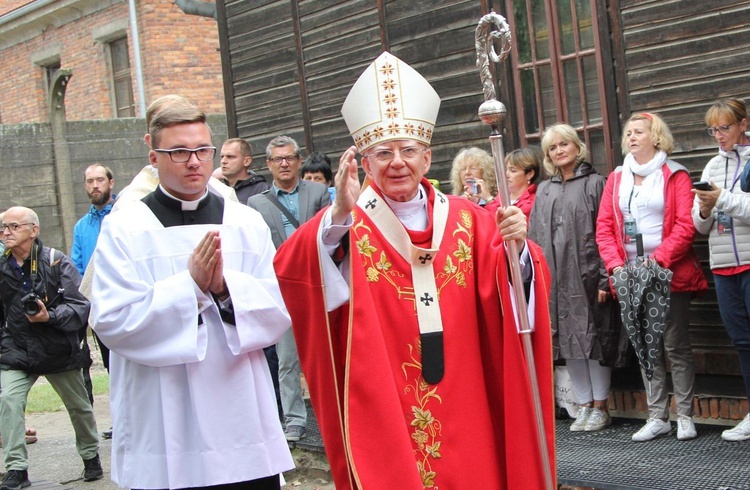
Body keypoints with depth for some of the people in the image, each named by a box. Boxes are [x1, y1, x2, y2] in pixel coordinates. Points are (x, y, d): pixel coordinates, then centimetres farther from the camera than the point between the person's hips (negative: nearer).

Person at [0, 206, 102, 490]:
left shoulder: (57, 262, -13)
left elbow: (80, 306, -15)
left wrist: (50, 316, -28)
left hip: (58, 349, -2)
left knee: (79, 406, 14)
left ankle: (91, 457, 38)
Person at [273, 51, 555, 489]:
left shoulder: (465, 220, 6)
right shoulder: (344, 223, -4)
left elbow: (505, 291, -4)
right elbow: (290, 270, -22)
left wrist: (517, 247, -24)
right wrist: (340, 216, -37)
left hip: (462, 410, 3)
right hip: (380, 409, -3)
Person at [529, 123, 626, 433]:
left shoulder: (594, 183, 0)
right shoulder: (543, 191, 15)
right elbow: (535, 237, 14)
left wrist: (604, 278, -13)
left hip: (588, 275, -5)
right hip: (555, 279, 5)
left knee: (594, 337, 0)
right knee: (568, 340, 6)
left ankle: (600, 407, 10)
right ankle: (584, 406, 15)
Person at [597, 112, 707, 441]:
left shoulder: (675, 176, 0)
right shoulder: (616, 179, 12)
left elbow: (686, 225, -9)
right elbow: (604, 227, 6)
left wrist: (659, 260, -18)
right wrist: (616, 264, -8)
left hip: (670, 275, -4)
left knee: (676, 346, -1)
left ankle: (685, 415, 9)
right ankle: (657, 417, 14)